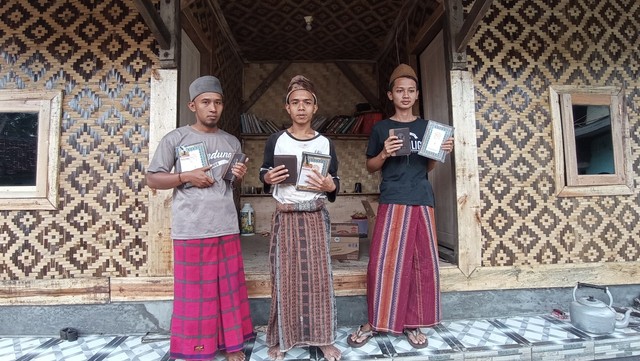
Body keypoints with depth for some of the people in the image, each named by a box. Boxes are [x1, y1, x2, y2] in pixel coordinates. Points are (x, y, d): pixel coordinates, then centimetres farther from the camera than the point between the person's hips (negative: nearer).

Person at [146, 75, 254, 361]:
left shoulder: (232, 142, 12)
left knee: (229, 288, 10)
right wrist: (185, 177, -13)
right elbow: (152, 179, 2)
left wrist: (241, 175, -3)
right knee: (194, 290, 6)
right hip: (190, 230, -3)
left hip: (227, 228, 4)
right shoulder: (175, 139, 0)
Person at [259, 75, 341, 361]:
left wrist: (330, 186, -15)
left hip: (316, 216, 1)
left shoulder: (325, 143, 4)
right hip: (285, 216, -1)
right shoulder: (275, 140, 1)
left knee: (319, 275, 4)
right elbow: (263, 173, 9)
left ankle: (322, 338, 20)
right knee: (284, 276, 4)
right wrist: (269, 178, -13)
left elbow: (335, 182, 8)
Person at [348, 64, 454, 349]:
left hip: (422, 201, 3)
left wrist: (441, 153, -1)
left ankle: (412, 323, 18)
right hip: (392, 201, -3)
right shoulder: (381, 128, 6)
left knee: (423, 262, 4)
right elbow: (370, 167, 8)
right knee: (383, 261, -4)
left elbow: (428, 167, 18)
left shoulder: (427, 127, 14)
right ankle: (375, 322, 12)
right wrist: (384, 154, -11)